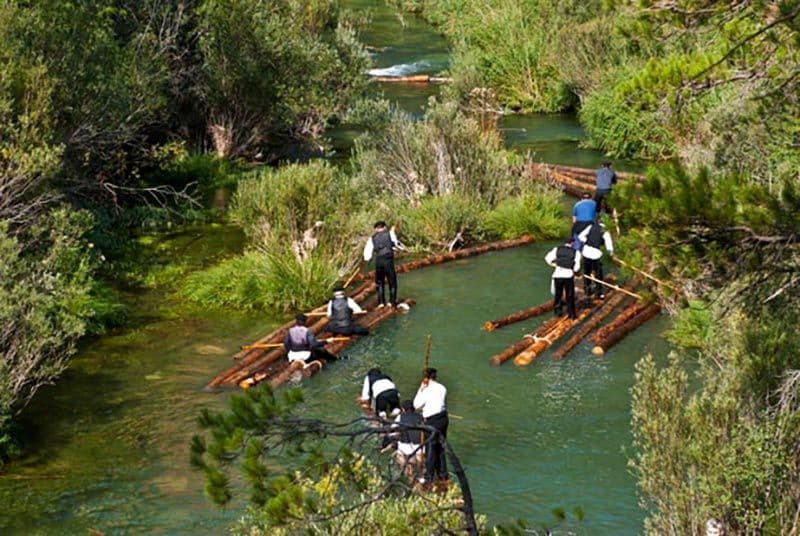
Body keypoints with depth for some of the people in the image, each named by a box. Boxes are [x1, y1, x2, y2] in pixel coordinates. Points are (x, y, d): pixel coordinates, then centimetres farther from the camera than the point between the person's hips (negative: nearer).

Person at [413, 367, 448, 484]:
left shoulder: (427, 391, -17)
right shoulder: (442, 388, 4)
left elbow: (416, 405, -8)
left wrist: (421, 389, -4)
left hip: (433, 421, -7)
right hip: (443, 417, 7)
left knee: (430, 448, 1)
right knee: (440, 447, 17)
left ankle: (429, 476, 5)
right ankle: (442, 474, 25)